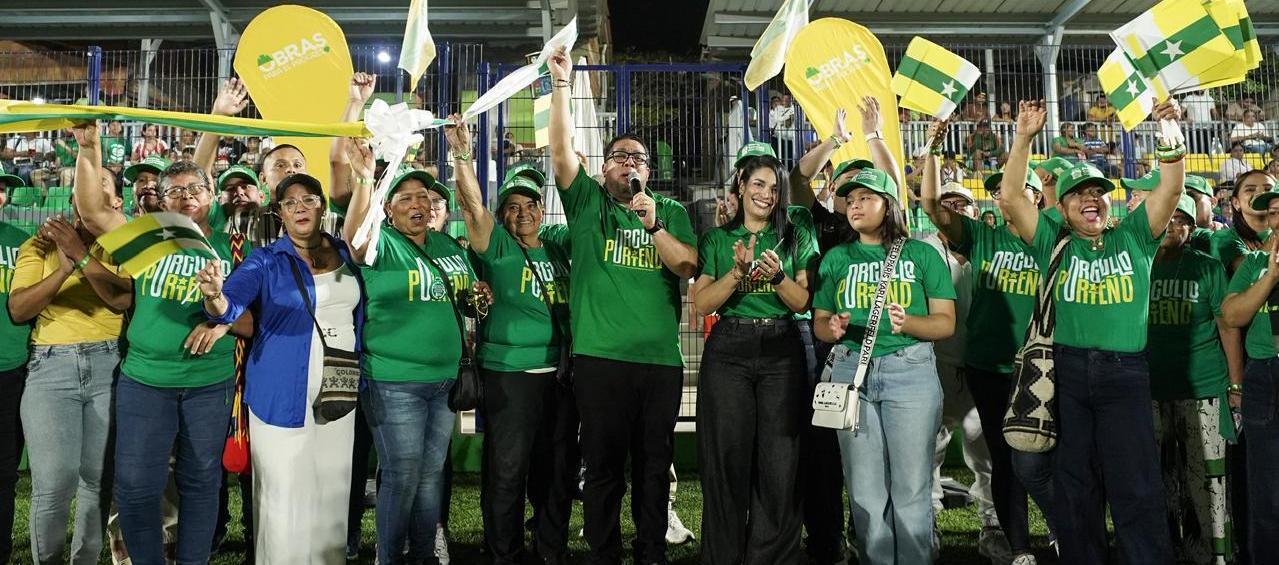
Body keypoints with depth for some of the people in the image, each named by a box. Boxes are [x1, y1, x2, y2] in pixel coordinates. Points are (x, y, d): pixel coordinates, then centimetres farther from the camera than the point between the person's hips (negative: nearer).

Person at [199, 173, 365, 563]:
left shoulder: (344, 253, 6)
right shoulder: (266, 261, -5)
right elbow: (231, 304, -21)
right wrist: (214, 297, -44)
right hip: (282, 394, -4)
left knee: (332, 491, 16)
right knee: (284, 495, 2)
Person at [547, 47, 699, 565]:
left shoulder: (671, 212, 13)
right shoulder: (587, 202, 8)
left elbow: (687, 267, 2)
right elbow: (561, 151, -4)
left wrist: (653, 224, -11)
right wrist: (561, 84, -11)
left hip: (661, 358, 2)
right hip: (600, 356, -2)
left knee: (654, 464, 9)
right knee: (603, 464, 3)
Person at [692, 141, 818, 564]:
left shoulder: (795, 236, 10)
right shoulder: (717, 239, 9)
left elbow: (804, 302, 3)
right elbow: (702, 303, -1)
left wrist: (777, 275, -15)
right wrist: (738, 272, -15)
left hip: (782, 353, 0)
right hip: (728, 353, 0)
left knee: (779, 465, -1)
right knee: (727, 461, 1)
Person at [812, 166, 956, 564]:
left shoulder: (921, 254, 6)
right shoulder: (836, 258, 13)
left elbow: (946, 322, 2)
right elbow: (819, 322, 14)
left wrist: (908, 322, -17)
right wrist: (833, 328, -10)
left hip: (910, 371, -2)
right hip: (851, 372, 2)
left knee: (911, 489, -2)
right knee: (864, 490, 5)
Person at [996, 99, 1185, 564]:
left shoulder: (1134, 237, 10)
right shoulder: (1055, 243, 8)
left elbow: (1172, 188, -1)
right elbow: (1010, 198, -2)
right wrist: (1024, 139, -9)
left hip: (1126, 371, -1)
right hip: (1067, 372, 1)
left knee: (1136, 488, 0)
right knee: (1074, 487, 9)